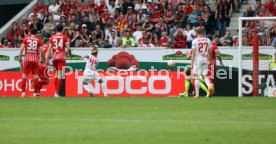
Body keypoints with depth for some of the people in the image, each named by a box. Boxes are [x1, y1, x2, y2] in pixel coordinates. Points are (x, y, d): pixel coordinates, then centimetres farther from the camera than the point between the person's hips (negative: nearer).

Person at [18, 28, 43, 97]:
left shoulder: (26, 39, 5)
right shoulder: (38, 40, 4)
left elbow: (22, 48, -2)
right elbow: (41, 50, -1)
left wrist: (20, 58, 2)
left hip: (27, 59, 0)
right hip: (35, 59, 0)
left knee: (24, 75, 3)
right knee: (36, 75, 3)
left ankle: (23, 92, -4)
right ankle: (36, 92, 1)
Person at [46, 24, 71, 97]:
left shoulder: (52, 37, 8)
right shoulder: (65, 37, 1)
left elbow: (49, 49, 5)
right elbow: (68, 48, -7)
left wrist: (47, 59, 6)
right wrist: (70, 53, 14)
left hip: (54, 57, 3)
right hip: (61, 57, -3)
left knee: (56, 74, 17)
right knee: (60, 74, -6)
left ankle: (56, 91, 17)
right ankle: (57, 92, -14)